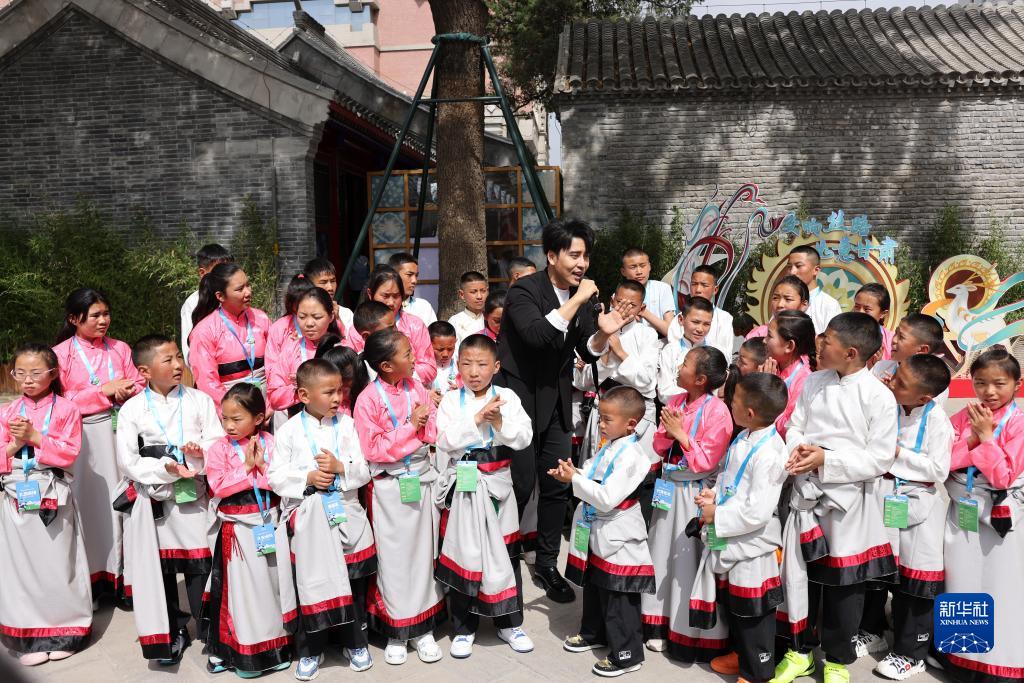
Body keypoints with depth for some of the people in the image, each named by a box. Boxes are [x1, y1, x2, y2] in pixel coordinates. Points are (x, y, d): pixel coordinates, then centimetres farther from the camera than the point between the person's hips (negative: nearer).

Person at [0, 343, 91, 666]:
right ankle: (29, 636, 17)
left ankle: (63, 632, 17)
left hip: (54, 497, -3)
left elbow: (69, 453, -11)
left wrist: (35, 437, -18)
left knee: (57, 563, 4)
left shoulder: (66, 409, -3)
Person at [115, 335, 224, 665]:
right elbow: (128, 461, -5)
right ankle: (173, 631, 27)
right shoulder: (132, 409, -1)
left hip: (193, 493, -1)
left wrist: (202, 452, -23)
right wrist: (165, 468, -19)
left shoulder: (199, 400, 1)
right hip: (151, 498, 1)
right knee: (160, 568, 10)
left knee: (200, 564, -2)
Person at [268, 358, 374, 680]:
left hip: (345, 511, 2)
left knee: (354, 580, 9)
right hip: (308, 515, -2)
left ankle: (355, 643, 28)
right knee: (313, 582, 0)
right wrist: (308, 478, -15)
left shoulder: (346, 424, 3)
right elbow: (275, 476, -2)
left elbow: (364, 471, 1)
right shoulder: (290, 430, -1)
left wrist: (341, 468, -17)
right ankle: (310, 650, 19)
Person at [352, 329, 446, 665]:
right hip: (391, 486, -5)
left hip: (423, 480, 5)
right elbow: (374, 449, -16)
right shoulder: (369, 398, -14)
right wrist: (410, 427, -18)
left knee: (425, 552, 11)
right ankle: (395, 631, 22)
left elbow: (436, 430, 6)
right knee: (396, 558, 5)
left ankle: (423, 628, 24)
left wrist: (425, 421, -16)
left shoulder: (415, 387, 1)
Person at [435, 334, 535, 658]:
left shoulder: (507, 397, 1)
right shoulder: (451, 400, -1)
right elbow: (446, 441, -14)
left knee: (504, 554, 10)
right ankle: (464, 627, 21)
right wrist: (477, 419, -19)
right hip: (463, 486, -1)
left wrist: (500, 423, -21)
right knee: (463, 555, 6)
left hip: (497, 485, 1)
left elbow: (524, 437, -6)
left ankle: (509, 623, 26)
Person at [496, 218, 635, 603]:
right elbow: (536, 334, -32)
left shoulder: (584, 297, 3)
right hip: (520, 397, -6)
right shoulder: (525, 290, -15)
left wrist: (603, 333, -14)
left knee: (557, 484, 7)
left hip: (556, 401, 6)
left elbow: (589, 353, 6)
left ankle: (546, 562, 23)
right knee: (520, 484, 0)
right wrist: (577, 301, -30)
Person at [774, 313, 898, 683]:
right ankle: (800, 651, 31)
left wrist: (827, 460, -21)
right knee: (799, 573, 12)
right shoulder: (813, 382, 4)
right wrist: (796, 448, -14)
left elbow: (880, 459, -14)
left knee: (844, 584, 9)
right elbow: (795, 427, 8)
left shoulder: (879, 397, -12)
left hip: (849, 500, -4)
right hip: (807, 493, 4)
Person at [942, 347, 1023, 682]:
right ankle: (960, 655, 28)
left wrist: (987, 435, -18)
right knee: (961, 588, 13)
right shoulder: (963, 417, 2)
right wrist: (974, 437, -16)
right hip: (961, 514, 4)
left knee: (996, 593, 3)